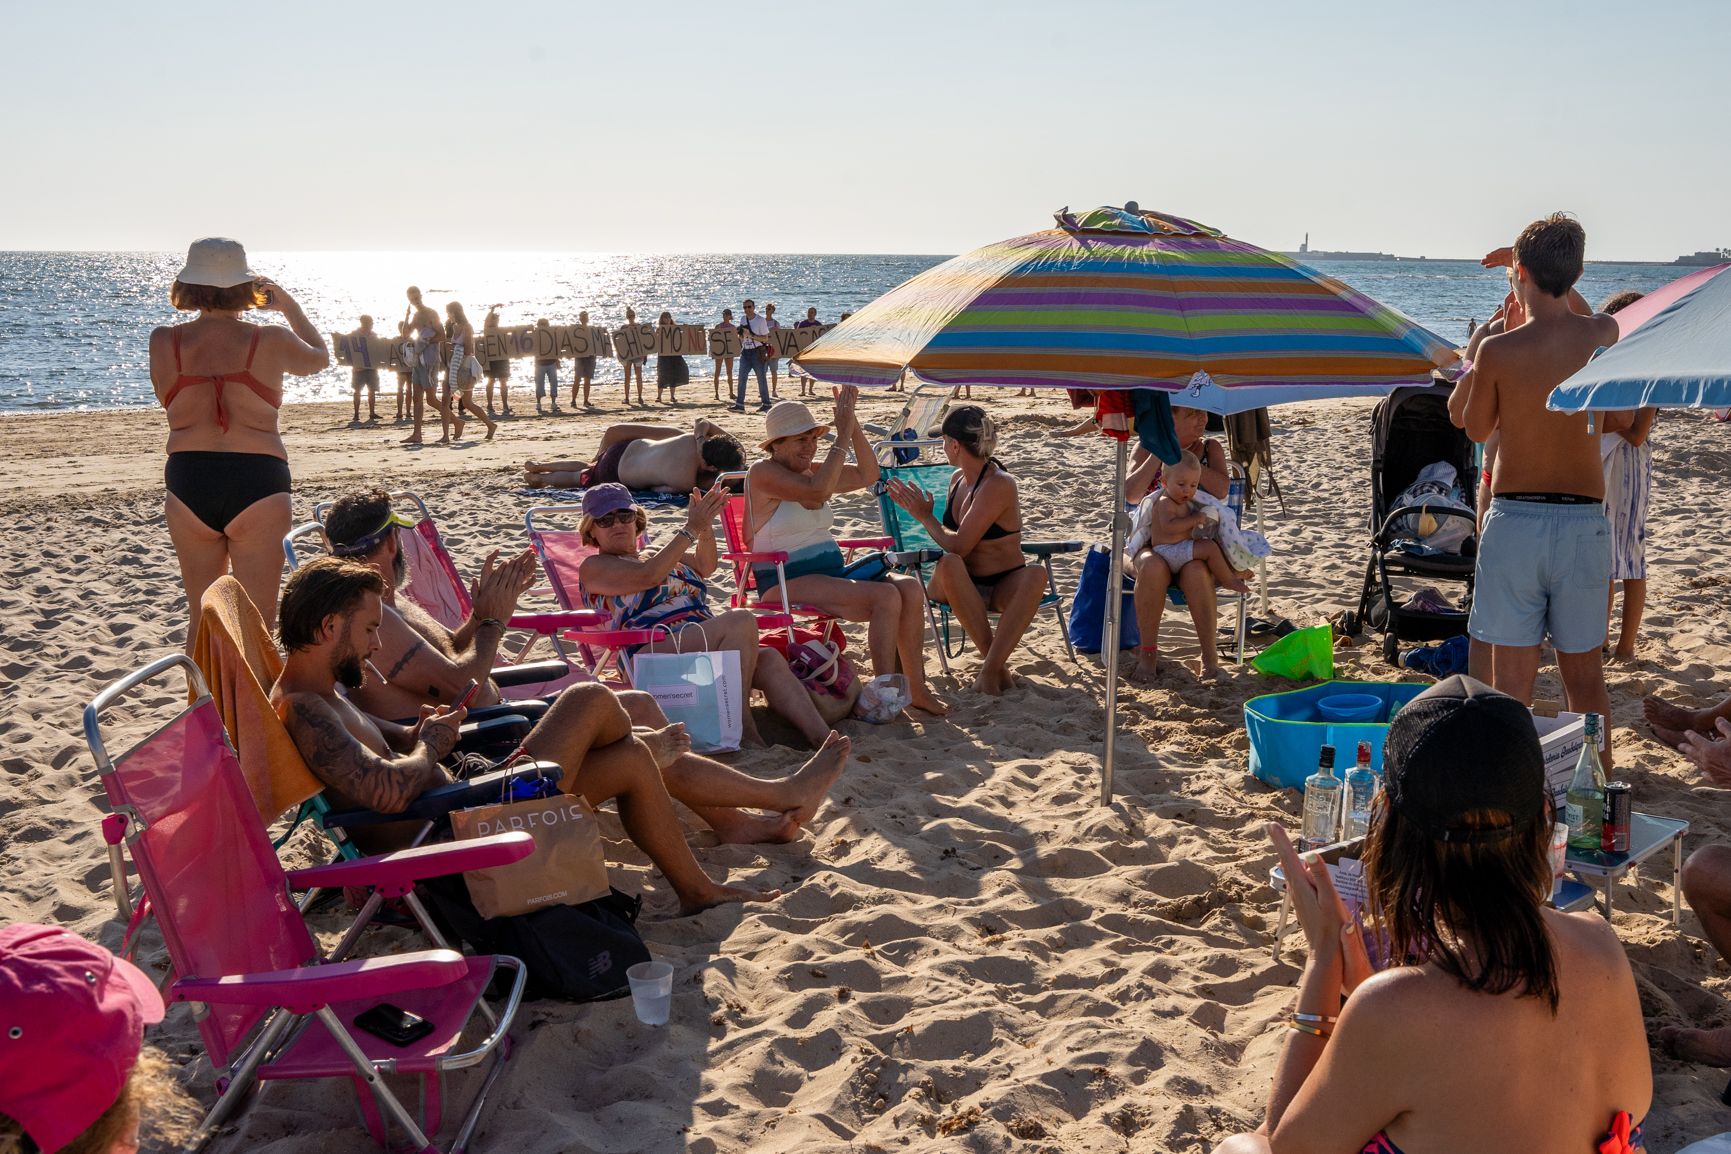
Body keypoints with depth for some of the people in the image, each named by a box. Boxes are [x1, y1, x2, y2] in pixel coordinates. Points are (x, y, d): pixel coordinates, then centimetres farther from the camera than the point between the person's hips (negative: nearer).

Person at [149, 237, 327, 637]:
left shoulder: (164, 342, -1)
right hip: (257, 481, -2)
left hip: (188, 485, 3)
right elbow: (319, 357, 16)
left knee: (202, 619, 17)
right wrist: (290, 307, 29)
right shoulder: (271, 341, -6)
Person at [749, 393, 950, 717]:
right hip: (787, 583, -8)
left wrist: (853, 424, -1)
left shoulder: (812, 470, 17)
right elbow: (818, 490, -23)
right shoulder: (763, 473, -8)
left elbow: (867, 475, 9)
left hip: (832, 573, 8)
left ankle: (917, 688, -12)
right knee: (886, 596, -27)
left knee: (910, 587, -15)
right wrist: (843, 434, -19)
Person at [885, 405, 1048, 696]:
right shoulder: (958, 478, 8)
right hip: (964, 586, 5)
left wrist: (925, 517, -5)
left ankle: (991, 669, -36)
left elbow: (959, 545, -20)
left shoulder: (999, 484, -16)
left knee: (1036, 574, -38)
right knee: (948, 564, -31)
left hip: (1004, 587, -5)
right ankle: (996, 662, -27)